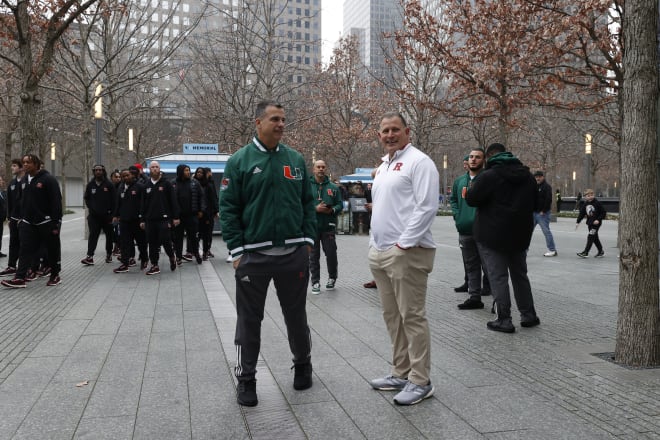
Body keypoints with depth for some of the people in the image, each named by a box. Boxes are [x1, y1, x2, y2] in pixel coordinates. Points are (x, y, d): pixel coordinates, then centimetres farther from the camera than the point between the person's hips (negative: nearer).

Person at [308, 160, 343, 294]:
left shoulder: (333, 187, 9)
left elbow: (340, 205, 8)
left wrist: (332, 210, -12)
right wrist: (315, 208, -18)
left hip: (328, 226, 2)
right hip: (312, 226, -2)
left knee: (331, 254, 6)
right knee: (313, 256, 4)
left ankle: (332, 278, 25)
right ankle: (315, 282, 13)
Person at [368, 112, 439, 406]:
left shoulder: (418, 161, -8)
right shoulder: (383, 166, 20)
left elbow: (427, 206, -17)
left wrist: (404, 243, -19)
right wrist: (374, 243, 17)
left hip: (406, 252, -9)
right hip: (379, 252, 9)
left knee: (412, 317, -4)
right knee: (392, 316, 14)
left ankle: (420, 382, 5)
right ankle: (401, 373, 25)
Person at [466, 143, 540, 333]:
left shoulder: (488, 176, -15)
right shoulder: (528, 176, 9)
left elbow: (471, 199, -12)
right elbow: (535, 203, 18)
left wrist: (473, 185, 6)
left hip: (493, 236, -7)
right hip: (520, 235, 7)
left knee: (498, 277, -1)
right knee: (520, 275, 19)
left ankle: (504, 320, -1)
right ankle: (528, 315, 25)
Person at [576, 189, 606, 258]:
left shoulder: (597, 203, -10)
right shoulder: (585, 204, 5)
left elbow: (603, 212, -7)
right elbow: (581, 213, 9)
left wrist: (598, 220, -16)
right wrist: (578, 222, 4)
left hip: (596, 223, -6)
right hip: (589, 222, 7)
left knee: (590, 236, -11)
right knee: (595, 238, 13)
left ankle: (585, 252, -11)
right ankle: (601, 251, 26)